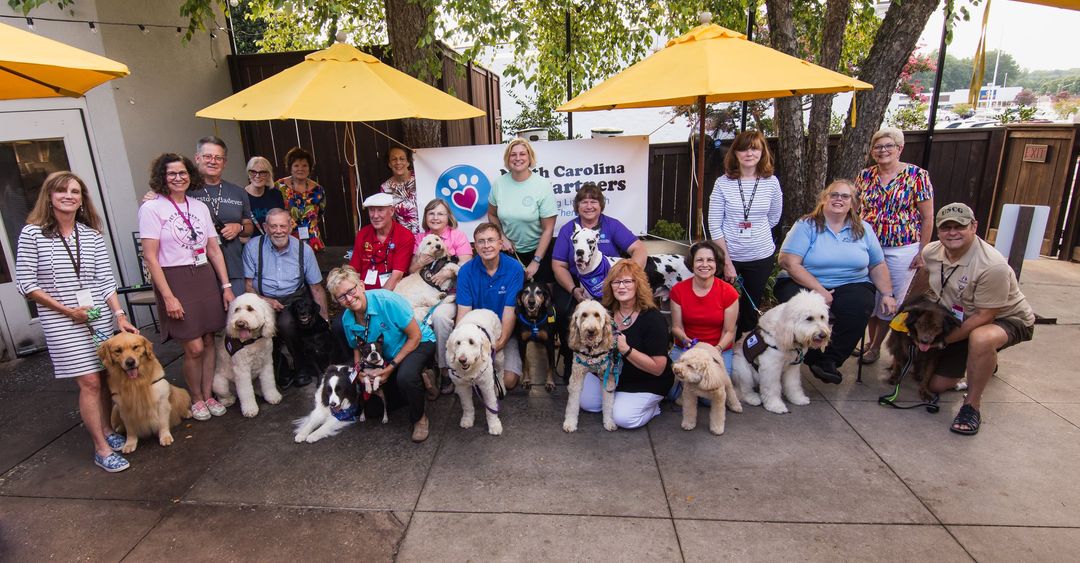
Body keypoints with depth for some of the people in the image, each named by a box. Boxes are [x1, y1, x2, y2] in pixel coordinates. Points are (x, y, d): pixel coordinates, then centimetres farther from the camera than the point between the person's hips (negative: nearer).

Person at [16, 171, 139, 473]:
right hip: (62, 322, -3)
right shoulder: (32, 233, -4)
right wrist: (67, 310, -10)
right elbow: (25, 283, -4)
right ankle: (101, 448, 7)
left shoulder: (92, 235, 4)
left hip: (100, 316, 3)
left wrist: (119, 315, -5)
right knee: (90, 382, -5)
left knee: (106, 378, 9)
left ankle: (107, 431, 29)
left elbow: (106, 280, 3)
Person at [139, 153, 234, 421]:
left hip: (205, 277, 5)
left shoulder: (200, 206, 10)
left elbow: (214, 250, 11)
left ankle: (208, 395, 23)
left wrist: (226, 286, 6)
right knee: (194, 347, -5)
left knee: (209, 341, 7)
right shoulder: (152, 208, -5)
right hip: (175, 281, -4)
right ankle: (196, 398, 18)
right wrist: (168, 296, -13)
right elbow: (150, 257, -8)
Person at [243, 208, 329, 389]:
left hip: (294, 299, 0)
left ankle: (303, 367, -6)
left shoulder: (303, 249, 4)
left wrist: (325, 317, -1)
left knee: (286, 322, -33)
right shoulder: (253, 247, 1)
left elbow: (316, 288, 7)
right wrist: (264, 300, -18)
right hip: (263, 300, 1)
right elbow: (248, 285, 2)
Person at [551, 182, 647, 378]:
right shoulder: (568, 229, 6)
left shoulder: (612, 225, 3)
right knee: (563, 311, -28)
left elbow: (639, 249, -6)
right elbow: (558, 265, 1)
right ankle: (570, 360, -3)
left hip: (609, 283, -1)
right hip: (575, 282, 1)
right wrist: (574, 290, -16)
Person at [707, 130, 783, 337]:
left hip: (761, 257, 2)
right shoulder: (723, 183, -7)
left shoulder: (771, 182, -1)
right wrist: (727, 261, -11)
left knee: (751, 309, 12)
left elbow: (773, 218, 14)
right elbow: (714, 226, -8)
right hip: (728, 255, -2)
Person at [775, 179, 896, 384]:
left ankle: (830, 360, -14)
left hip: (851, 286, 3)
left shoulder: (863, 229, 13)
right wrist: (818, 290, -18)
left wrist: (888, 294, 3)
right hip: (805, 284, -3)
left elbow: (878, 266, 18)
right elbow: (789, 262, -13)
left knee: (860, 307, -30)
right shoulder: (806, 225, -1)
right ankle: (815, 359, -10)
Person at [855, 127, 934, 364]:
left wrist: (922, 252, -9)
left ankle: (875, 347, 23)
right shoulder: (865, 176, 2)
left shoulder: (917, 175, -9)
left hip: (902, 251, -3)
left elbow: (927, 217, -7)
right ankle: (871, 342, 29)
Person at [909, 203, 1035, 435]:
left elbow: (984, 316, -27)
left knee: (980, 339, -44)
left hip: (1007, 319, -7)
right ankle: (985, 361, 40)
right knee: (937, 385, 9)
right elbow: (924, 274, 14)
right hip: (962, 321, 7)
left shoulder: (993, 266, -31)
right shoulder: (931, 252, -10)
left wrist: (942, 340, -24)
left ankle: (972, 404, -20)